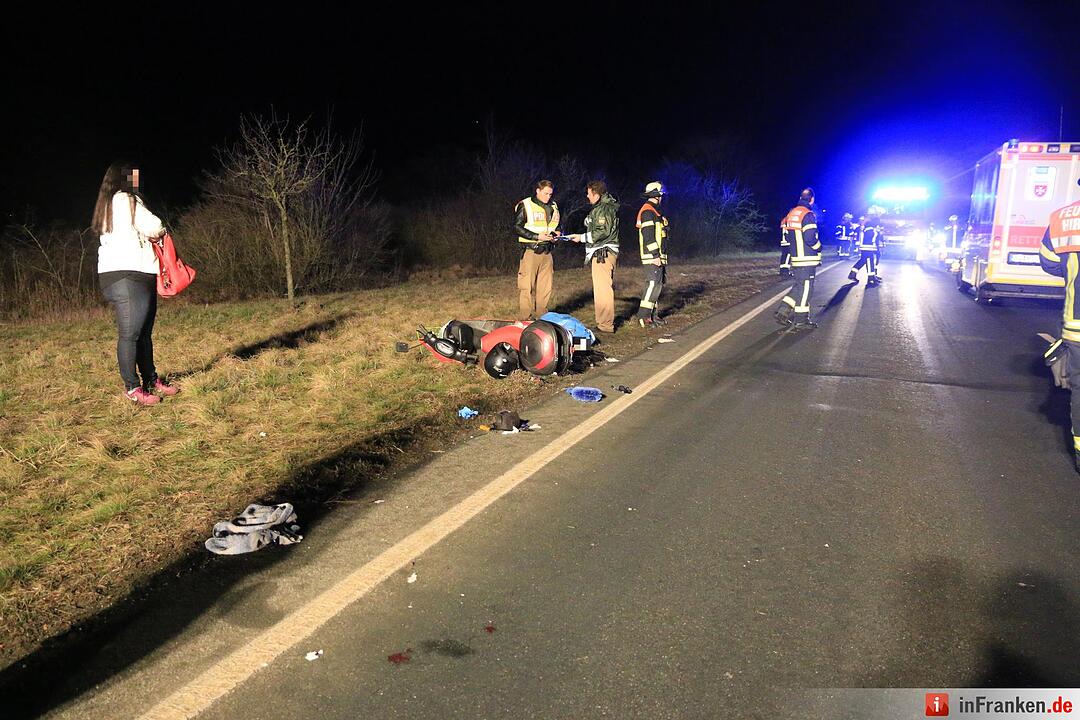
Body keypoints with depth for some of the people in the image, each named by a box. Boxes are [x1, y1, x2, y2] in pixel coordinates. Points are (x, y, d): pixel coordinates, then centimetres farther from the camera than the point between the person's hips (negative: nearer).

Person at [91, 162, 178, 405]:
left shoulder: (108, 205, 23)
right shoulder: (125, 200, -7)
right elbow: (153, 227, -11)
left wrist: (152, 235, 7)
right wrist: (160, 231, 9)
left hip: (139, 277, 10)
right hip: (126, 277, -10)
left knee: (144, 332, 13)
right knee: (129, 333, -8)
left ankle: (151, 380, 21)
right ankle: (132, 387, -5)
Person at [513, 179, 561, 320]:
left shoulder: (553, 207, 15)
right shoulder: (525, 206, -4)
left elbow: (557, 226, 27)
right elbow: (517, 228, -8)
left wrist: (556, 233, 3)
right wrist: (537, 236, -16)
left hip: (546, 252, 6)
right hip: (530, 250, -6)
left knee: (545, 286, 7)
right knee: (527, 286, -7)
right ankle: (525, 319, -2)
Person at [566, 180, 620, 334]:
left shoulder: (603, 209, -12)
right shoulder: (605, 207, 21)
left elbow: (603, 232, -20)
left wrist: (582, 237, -13)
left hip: (602, 253, -11)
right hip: (603, 253, 11)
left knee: (602, 289, -11)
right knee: (606, 288, 13)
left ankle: (605, 325, -10)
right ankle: (606, 322, 19)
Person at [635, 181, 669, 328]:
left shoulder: (654, 211, 21)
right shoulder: (648, 211, -12)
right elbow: (648, 236, -20)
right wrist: (655, 255, -22)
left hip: (658, 255, 11)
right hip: (652, 256, -11)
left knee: (658, 284, 11)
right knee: (653, 284, -15)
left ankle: (653, 314, 16)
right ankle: (643, 317, -15)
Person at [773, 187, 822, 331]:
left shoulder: (790, 214, 10)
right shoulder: (808, 215, -15)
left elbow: (787, 236, 15)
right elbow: (810, 238, -21)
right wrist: (819, 248, -4)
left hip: (795, 258, 8)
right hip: (807, 259, -8)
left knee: (799, 285, 18)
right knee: (805, 288, -1)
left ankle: (782, 311, 10)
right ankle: (801, 321, 4)